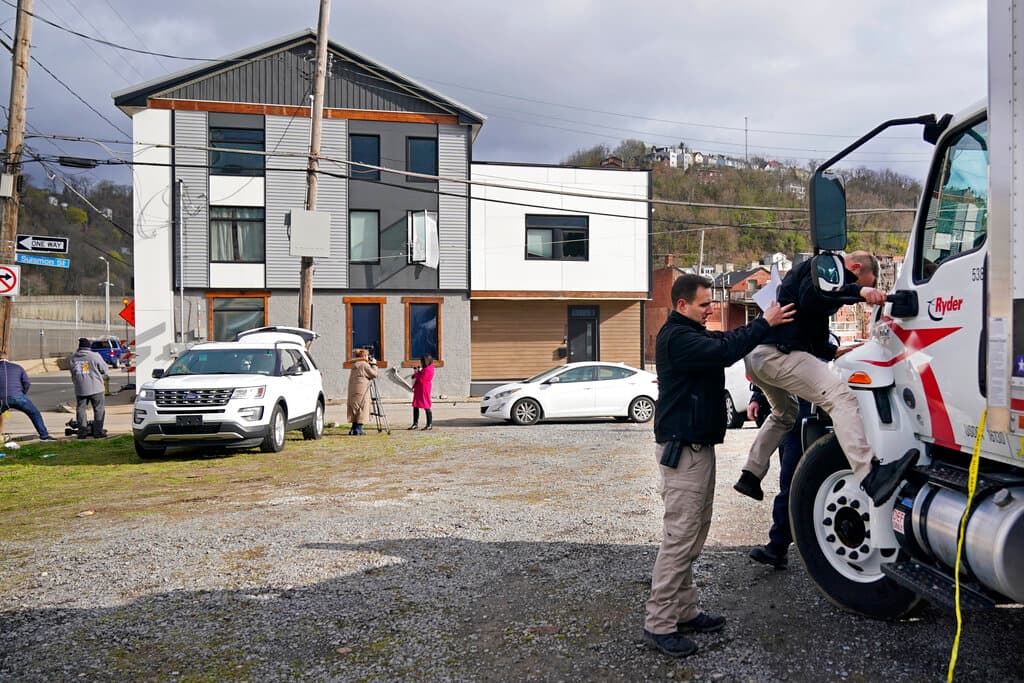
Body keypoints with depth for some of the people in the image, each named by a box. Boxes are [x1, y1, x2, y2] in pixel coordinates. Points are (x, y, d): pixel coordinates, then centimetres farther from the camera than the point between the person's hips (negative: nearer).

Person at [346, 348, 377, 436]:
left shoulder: (354, 365, 15)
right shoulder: (365, 365, -8)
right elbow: (374, 374, -7)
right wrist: (374, 364, 6)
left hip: (352, 390, 8)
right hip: (361, 390, -8)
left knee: (354, 408, 11)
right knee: (361, 408, -3)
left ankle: (354, 428, 13)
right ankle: (358, 428, -6)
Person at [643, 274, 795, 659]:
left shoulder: (694, 334, 17)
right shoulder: (676, 337, -17)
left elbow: (726, 340, 14)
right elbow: (724, 351, -27)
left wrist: (770, 321, 0)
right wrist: (765, 323, -21)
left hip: (699, 446, 11)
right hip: (682, 449, -11)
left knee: (695, 533, 13)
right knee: (680, 537, -10)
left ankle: (684, 611, 21)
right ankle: (659, 625, -5)